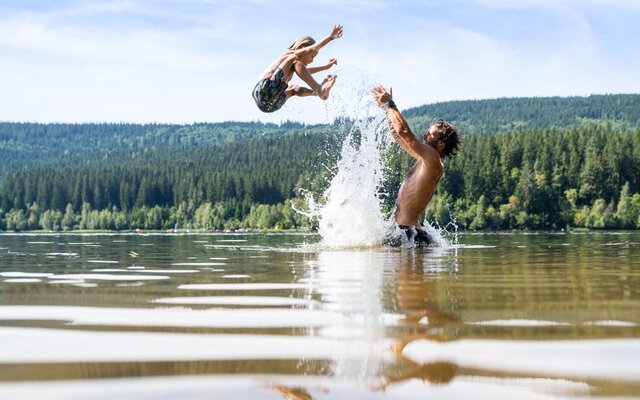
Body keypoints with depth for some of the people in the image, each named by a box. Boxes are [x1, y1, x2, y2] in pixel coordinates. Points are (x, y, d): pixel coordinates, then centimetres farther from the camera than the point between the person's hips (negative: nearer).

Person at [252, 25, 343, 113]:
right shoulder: (289, 55, 2)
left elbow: (305, 71, 47)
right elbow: (312, 49, -15)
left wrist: (326, 66, 52)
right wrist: (330, 37, -17)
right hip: (265, 93, -10)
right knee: (294, 60, -13)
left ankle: (318, 92, 8)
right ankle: (320, 90, -14)